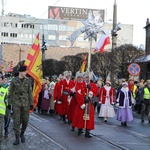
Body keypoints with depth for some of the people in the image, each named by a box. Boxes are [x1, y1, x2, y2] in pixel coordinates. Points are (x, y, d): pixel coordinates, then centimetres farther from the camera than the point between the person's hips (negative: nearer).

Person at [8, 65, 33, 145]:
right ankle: (17, 138, 3)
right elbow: (10, 92, 3)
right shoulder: (14, 80, -1)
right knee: (16, 121, -4)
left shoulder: (28, 80, 2)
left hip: (25, 103, 1)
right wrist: (9, 103, 2)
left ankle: (22, 133, 31)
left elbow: (30, 92, 5)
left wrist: (31, 103, 3)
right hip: (16, 103, -1)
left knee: (25, 120, 5)